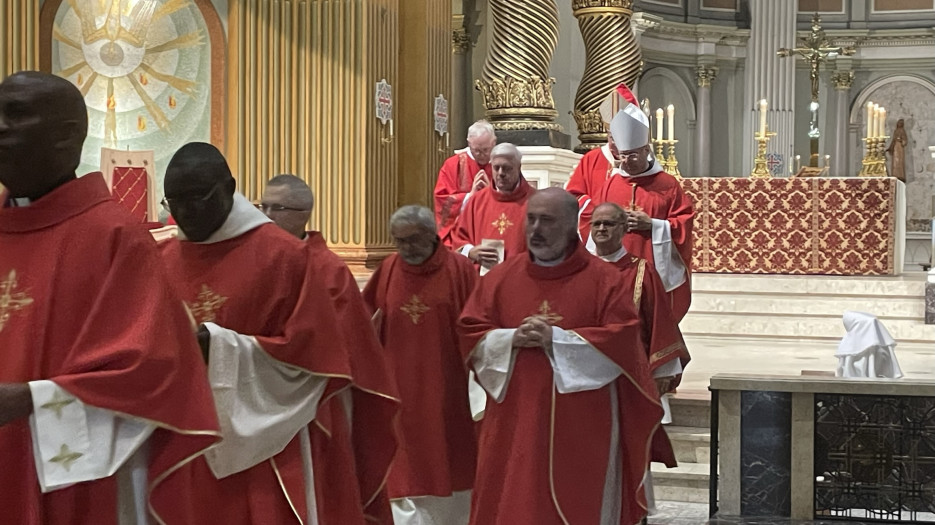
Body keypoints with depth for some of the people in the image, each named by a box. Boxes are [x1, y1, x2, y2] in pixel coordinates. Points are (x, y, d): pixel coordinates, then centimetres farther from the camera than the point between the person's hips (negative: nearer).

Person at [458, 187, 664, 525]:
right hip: (513, 424, 3)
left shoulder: (603, 279, -1)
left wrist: (556, 339, -15)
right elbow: (470, 333, 7)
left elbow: (623, 338, -9)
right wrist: (511, 338, -12)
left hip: (580, 428, -2)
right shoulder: (501, 277, 9)